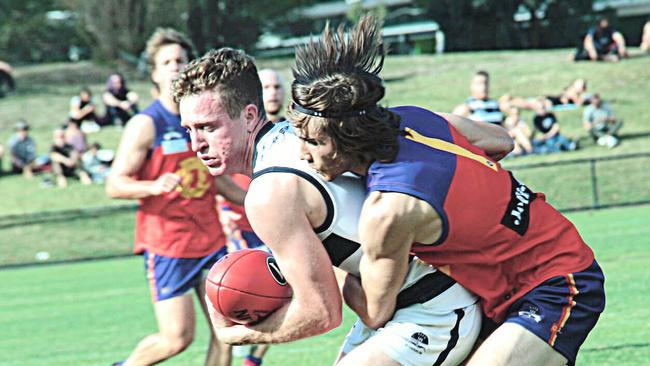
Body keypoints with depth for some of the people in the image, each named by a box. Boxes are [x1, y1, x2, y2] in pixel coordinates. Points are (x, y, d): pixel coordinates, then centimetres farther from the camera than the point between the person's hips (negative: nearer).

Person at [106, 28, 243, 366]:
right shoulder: (145, 125, -9)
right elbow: (114, 185, -13)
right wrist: (155, 186, -30)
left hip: (210, 238, 6)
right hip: (166, 244, -6)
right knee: (177, 338, -6)